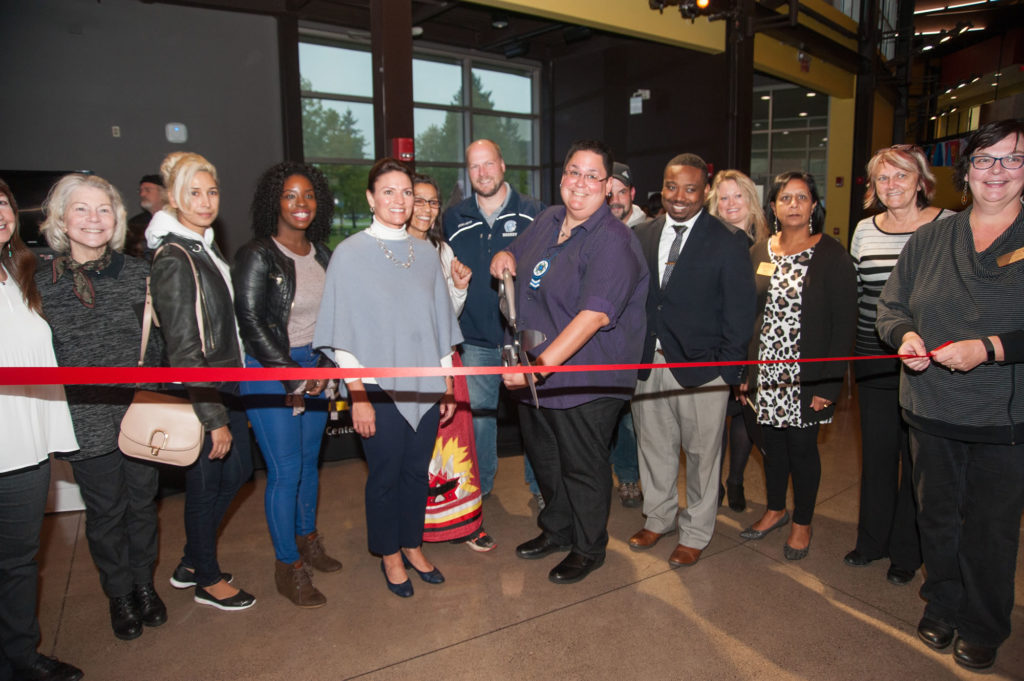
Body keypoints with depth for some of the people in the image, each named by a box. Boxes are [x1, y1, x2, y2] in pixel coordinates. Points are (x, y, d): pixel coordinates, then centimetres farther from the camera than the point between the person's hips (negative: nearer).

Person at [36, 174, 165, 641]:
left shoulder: (137, 273, 1)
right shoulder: (41, 284, -4)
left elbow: (158, 341, 5)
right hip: (88, 422, -1)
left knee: (142, 502, 15)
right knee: (105, 511, 12)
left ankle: (144, 584, 36)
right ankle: (119, 594, 34)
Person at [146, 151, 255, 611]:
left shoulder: (204, 247, 9)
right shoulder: (174, 259, -19)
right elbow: (183, 349, -21)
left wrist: (228, 404, 17)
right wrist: (214, 417, -19)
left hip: (227, 382, 9)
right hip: (200, 394, -9)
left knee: (237, 470, 18)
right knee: (205, 483, 8)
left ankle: (191, 563, 37)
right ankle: (208, 580, 30)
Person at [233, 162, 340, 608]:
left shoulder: (322, 254, 10)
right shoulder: (257, 255, -9)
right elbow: (250, 322, -13)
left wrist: (325, 367, 2)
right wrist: (293, 376, -13)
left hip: (314, 368, 6)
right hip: (269, 371, -6)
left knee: (310, 460, 15)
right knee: (285, 470, -3)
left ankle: (307, 540, 34)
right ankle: (288, 566, 12)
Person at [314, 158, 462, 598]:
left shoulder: (426, 253, 8)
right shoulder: (350, 253, -4)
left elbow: (440, 322, 12)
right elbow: (343, 332, -7)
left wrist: (448, 386, 10)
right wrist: (357, 395, -11)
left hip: (425, 385, 4)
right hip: (379, 388, -4)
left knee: (417, 471, 12)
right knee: (385, 474, 7)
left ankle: (412, 546, 32)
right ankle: (390, 555, 28)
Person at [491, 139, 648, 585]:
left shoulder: (613, 242, -19)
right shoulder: (548, 220, 6)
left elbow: (594, 315, -30)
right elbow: (520, 251, 28)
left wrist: (541, 364, -37)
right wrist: (505, 256, 2)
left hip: (584, 380, -8)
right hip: (531, 373, 8)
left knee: (583, 468, 9)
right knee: (544, 460, 22)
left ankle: (588, 548, 33)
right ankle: (557, 530, 45)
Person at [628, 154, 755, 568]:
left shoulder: (728, 243, -5)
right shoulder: (642, 236, 7)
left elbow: (740, 312, -6)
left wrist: (727, 368, -11)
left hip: (702, 369, -4)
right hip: (647, 363, 4)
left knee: (701, 453, 9)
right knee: (653, 447, 17)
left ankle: (695, 533, 29)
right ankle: (659, 517, 38)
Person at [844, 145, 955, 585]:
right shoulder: (865, 230, 7)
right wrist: (848, 349, 13)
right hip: (874, 362, 4)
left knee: (918, 457, 6)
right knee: (876, 453, 13)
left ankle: (907, 551, 24)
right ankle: (872, 540, 30)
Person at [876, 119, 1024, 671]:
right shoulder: (929, 239, 7)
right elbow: (891, 306, 9)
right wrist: (906, 336, -11)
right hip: (932, 411, 3)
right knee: (937, 516, 16)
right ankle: (942, 607, 38)